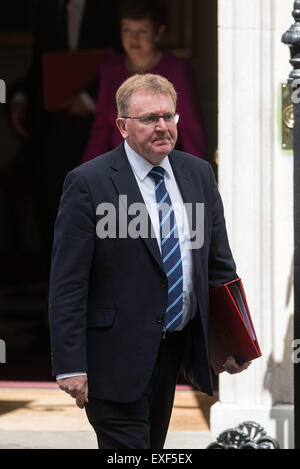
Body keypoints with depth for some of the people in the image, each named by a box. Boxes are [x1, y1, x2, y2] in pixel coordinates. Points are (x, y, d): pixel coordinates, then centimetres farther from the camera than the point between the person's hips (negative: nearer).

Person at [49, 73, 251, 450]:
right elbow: (67, 284, -13)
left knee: (153, 446, 15)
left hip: (175, 347, 6)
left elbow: (219, 264, 14)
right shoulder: (89, 183, -11)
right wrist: (70, 365, -17)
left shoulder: (198, 174, 7)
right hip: (117, 358, -6)